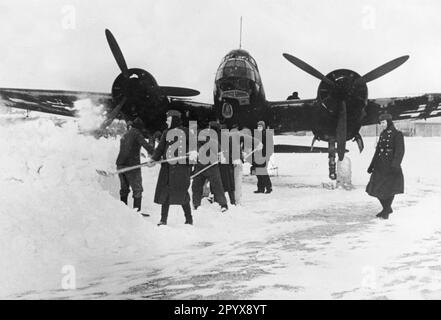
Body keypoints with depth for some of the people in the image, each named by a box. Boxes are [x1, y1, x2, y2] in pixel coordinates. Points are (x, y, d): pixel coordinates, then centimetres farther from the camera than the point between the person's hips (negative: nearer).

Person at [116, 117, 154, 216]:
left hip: (120, 164, 7)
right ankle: (137, 211, -2)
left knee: (124, 189, 16)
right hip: (131, 165, -7)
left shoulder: (124, 136, 16)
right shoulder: (136, 133, -6)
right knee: (137, 189, 1)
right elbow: (145, 144, -17)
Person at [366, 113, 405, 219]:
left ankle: (386, 211, 16)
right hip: (380, 166, 7)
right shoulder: (382, 134, 14)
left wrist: (395, 165, -25)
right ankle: (387, 208, 24)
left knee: (389, 189, 0)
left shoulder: (397, 134, -6)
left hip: (391, 167, -6)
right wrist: (372, 165, 18)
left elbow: (400, 151, -13)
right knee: (376, 189, 5)